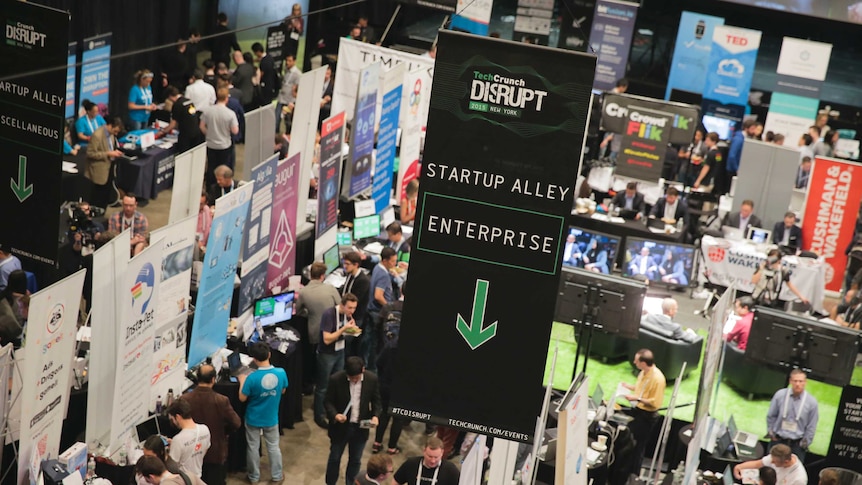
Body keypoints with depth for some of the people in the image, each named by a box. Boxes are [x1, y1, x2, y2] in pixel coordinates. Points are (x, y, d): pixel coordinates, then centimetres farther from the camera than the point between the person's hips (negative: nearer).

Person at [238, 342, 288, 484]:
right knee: (273, 446, 21)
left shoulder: (252, 378, -28)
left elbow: (242, 398, -15)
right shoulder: (281, 373, -19)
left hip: (253, 419, -2)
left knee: (253, 447, 17)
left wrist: (242, 381, 0)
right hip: (271, 418, 2)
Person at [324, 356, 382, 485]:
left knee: (355, 460, 15)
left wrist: (375, 416, -15)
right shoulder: (336, 379, -18)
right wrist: (335, 415, -28)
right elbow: (329, 401, -9)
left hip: (360, 428, 2)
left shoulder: (372, 379, -11)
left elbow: (376, 400, 2)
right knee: (334, 458, 14)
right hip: (340, 426, -2)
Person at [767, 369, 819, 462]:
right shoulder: (780, 395, -7)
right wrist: (770, 432, 10)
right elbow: (771, 416, 7)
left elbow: (811, 427, 1)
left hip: (797, 444, -1)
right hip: (777, 441, 1)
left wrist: (806, 443, 1)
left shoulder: (811, 402, -8)